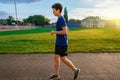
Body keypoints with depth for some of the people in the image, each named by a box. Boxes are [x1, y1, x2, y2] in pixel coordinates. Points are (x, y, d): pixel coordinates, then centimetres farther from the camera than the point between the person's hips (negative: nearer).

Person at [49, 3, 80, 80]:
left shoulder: (61, 19, -16)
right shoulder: (61, 19, 13)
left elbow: (65, 31, -24)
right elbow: (66, 30, 19)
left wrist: (54, 32, -13)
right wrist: (55, 32, 14)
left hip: (62, 43, -9)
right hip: (58, 42, 10)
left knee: (63, 59, -2)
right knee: (56, 57, 10)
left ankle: (75, 70, 13)